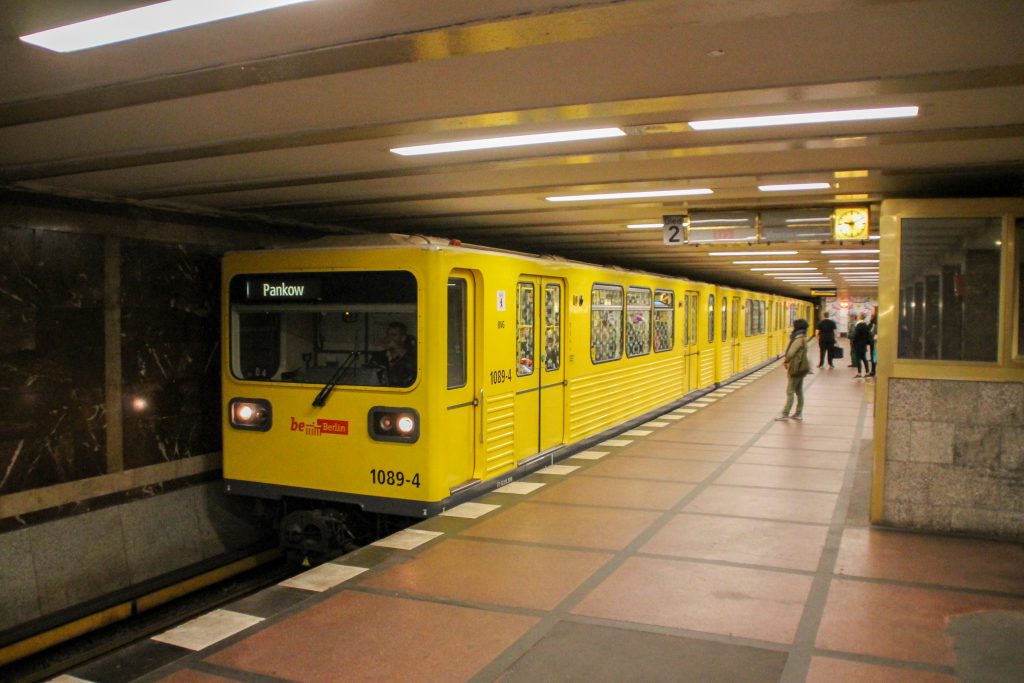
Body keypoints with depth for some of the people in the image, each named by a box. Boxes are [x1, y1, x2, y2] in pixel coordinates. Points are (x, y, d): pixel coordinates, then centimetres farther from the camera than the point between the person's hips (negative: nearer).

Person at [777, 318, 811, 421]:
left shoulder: (799, 339, -19)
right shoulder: (802, 337, 12)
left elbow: (791, 352, -19)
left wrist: (786, 361, 0)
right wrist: (787, 360, 2)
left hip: (797, 368, -10)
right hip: (801, 368, 10)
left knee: (790, 391, -5)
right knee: (799, 391, 13)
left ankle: (785, 413, -2)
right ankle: (799, 413, 18)